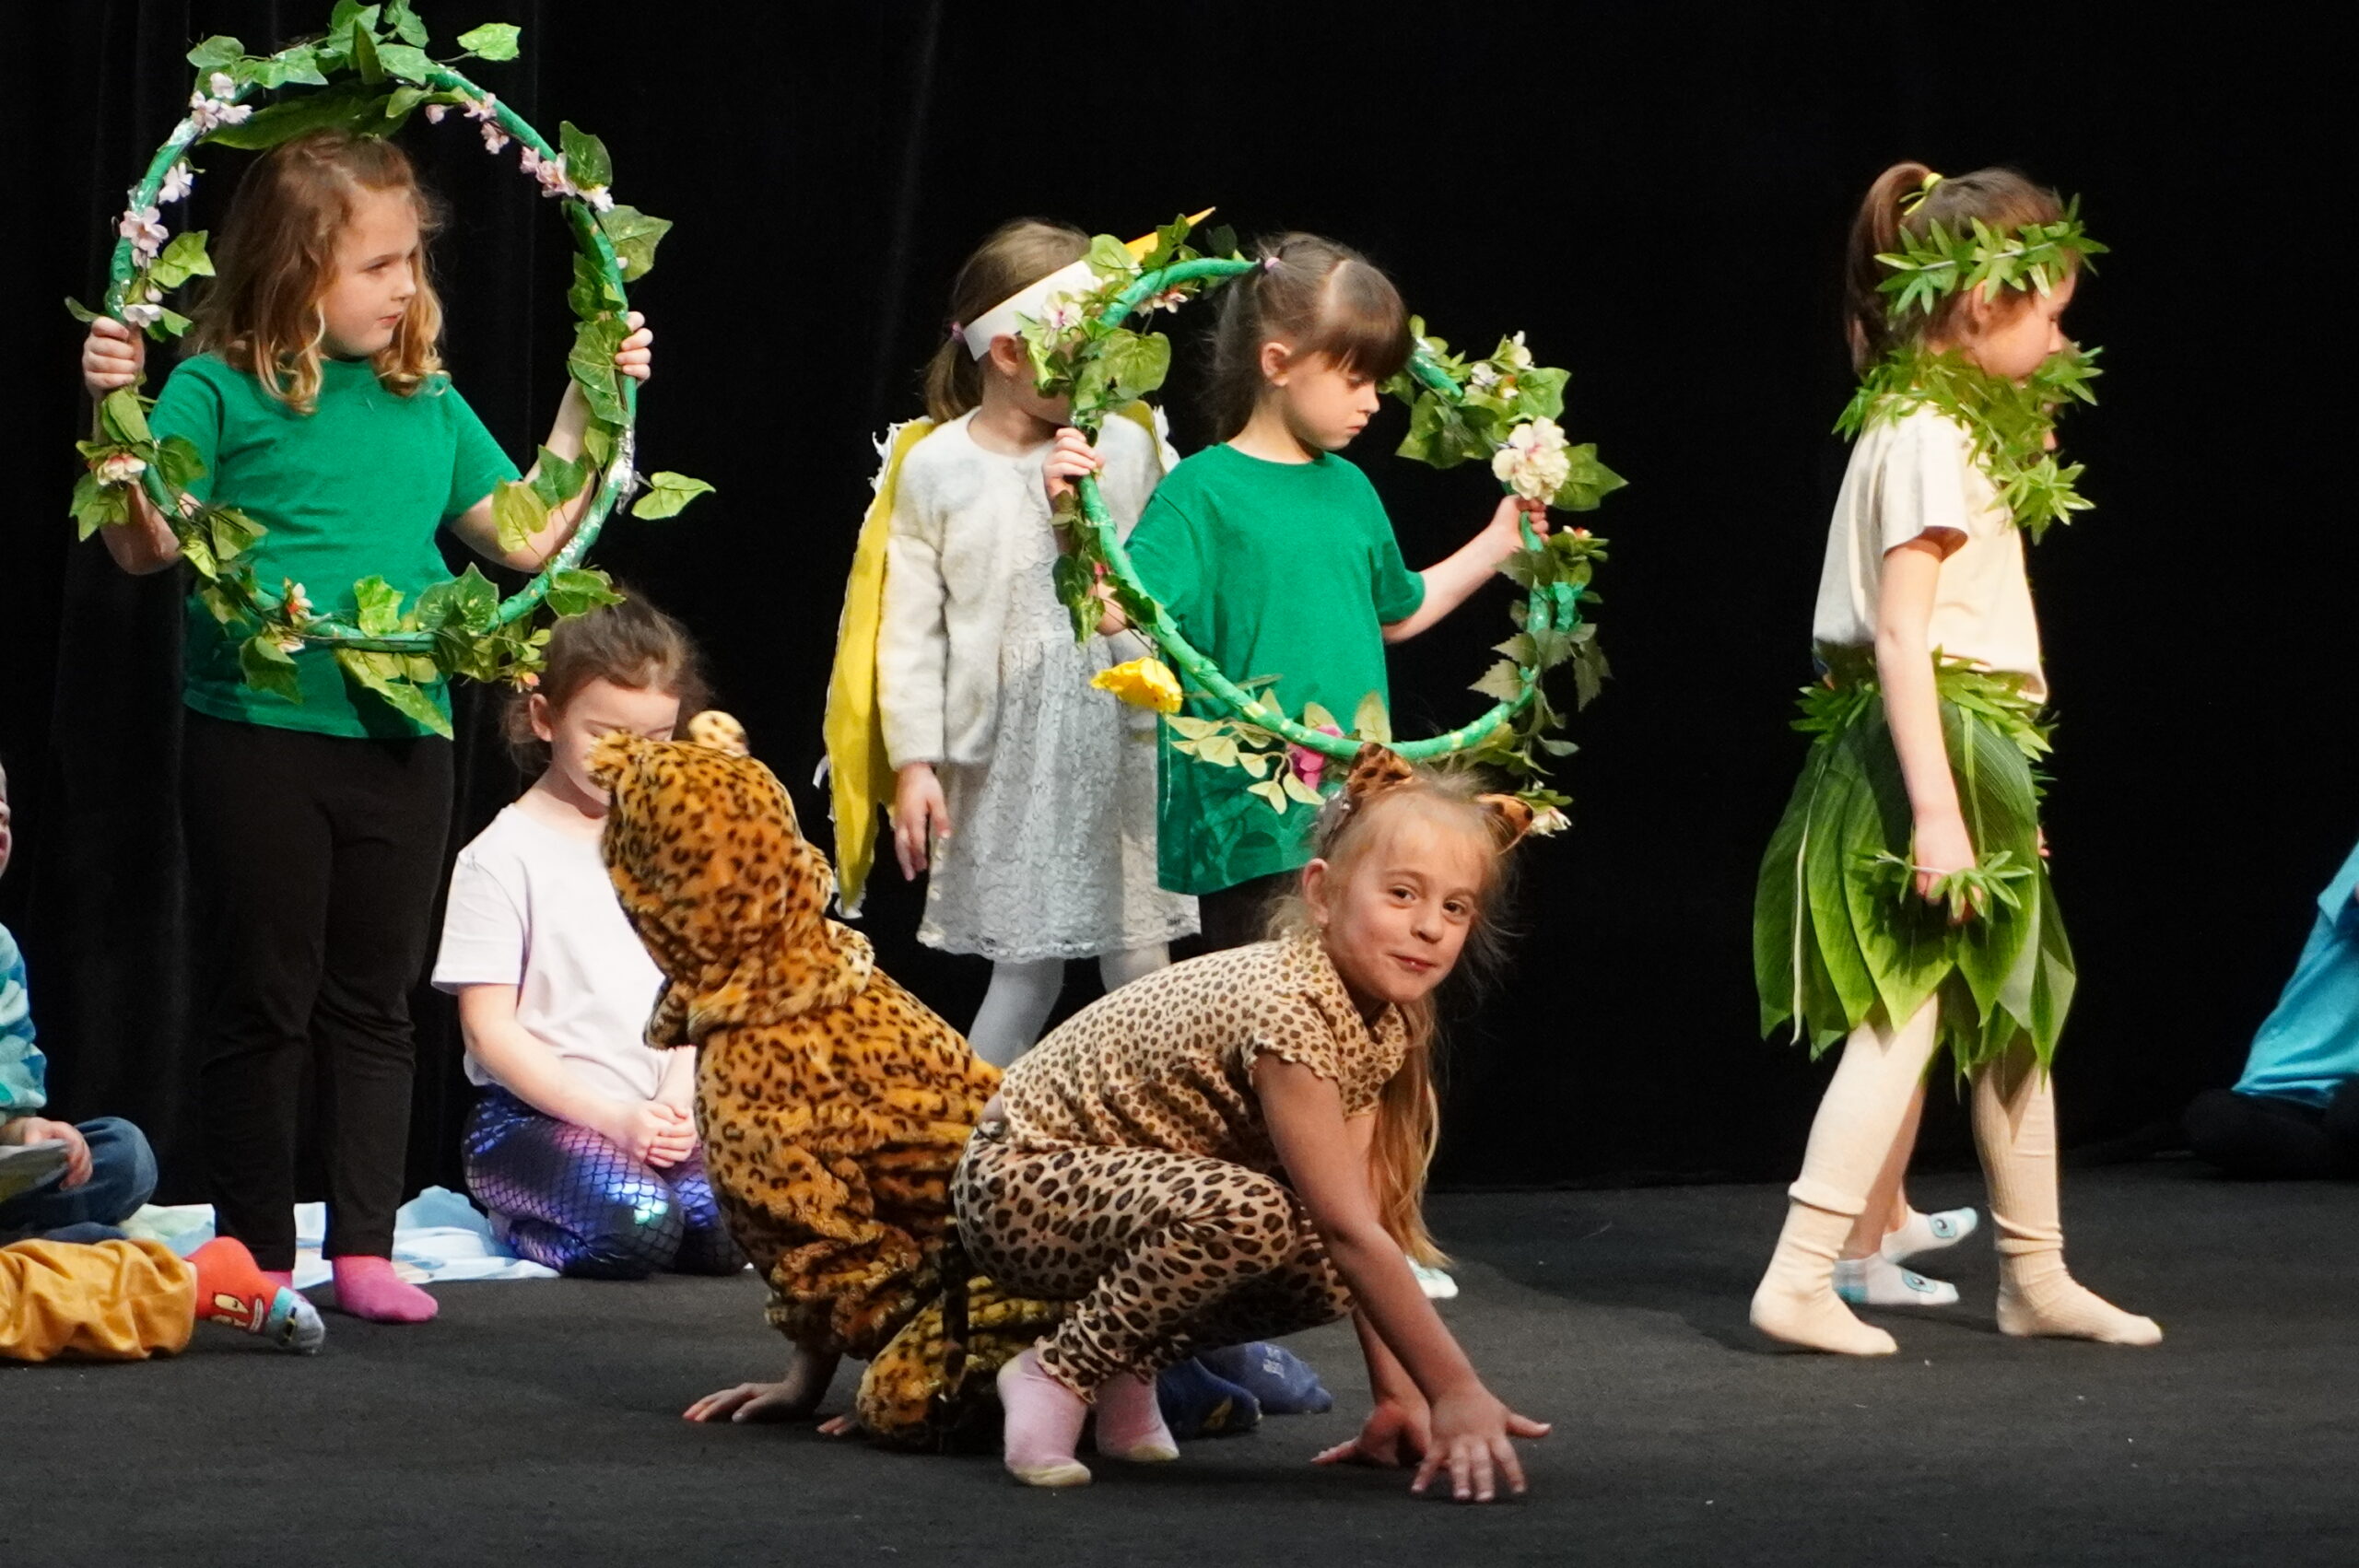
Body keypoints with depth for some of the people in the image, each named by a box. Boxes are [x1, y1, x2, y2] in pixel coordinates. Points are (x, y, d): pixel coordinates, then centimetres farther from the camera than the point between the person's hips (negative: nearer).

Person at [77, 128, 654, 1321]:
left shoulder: (428, 404, 10)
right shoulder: (221, 393, -6)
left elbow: (531, 536, 12)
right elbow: (148, 547, -14)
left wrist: (592, 401, 10)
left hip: (401, 739, 5)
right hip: (257, 733, -5)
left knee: (375, 1000, 9)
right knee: (262, 1001, 3)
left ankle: (364, 1247, 15)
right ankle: (257, 1255, 11)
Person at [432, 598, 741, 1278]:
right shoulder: (504, 857, -3)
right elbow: (490, 1027, -7)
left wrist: (675, 1104, -9)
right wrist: (612, 1116, -16)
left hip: (652, 1116, 5)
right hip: (531, 1117, -5)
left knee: (729, 1223, -26)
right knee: (635, 1227, -34)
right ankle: (512, 1223, -2)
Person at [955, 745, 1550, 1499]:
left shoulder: (1386, 1026, -2)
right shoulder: (1287, 1009, -29)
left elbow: (1366, 1220, -2)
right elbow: (1350, 1230, -31)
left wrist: (1398, 1395, -8)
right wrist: (1453, 1391, -30)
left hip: (1115, 1187, 9)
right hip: (1016, 1186, -9)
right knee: (1245, 1212, -33)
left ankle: (1127, 1359, 10)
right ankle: (1060, 1373, -14)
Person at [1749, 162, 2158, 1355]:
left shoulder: (1962, 425, 15)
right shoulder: (1928, 437, -15)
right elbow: (1899, 636, -23)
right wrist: (1936, 808, -26)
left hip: (1971, 755, 11)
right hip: (1931, 752, -11)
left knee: (2014, 1013, 16)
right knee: (1903, 1017, -11)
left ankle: (2036, 1277, 24)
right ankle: (1799, 1279, -12)